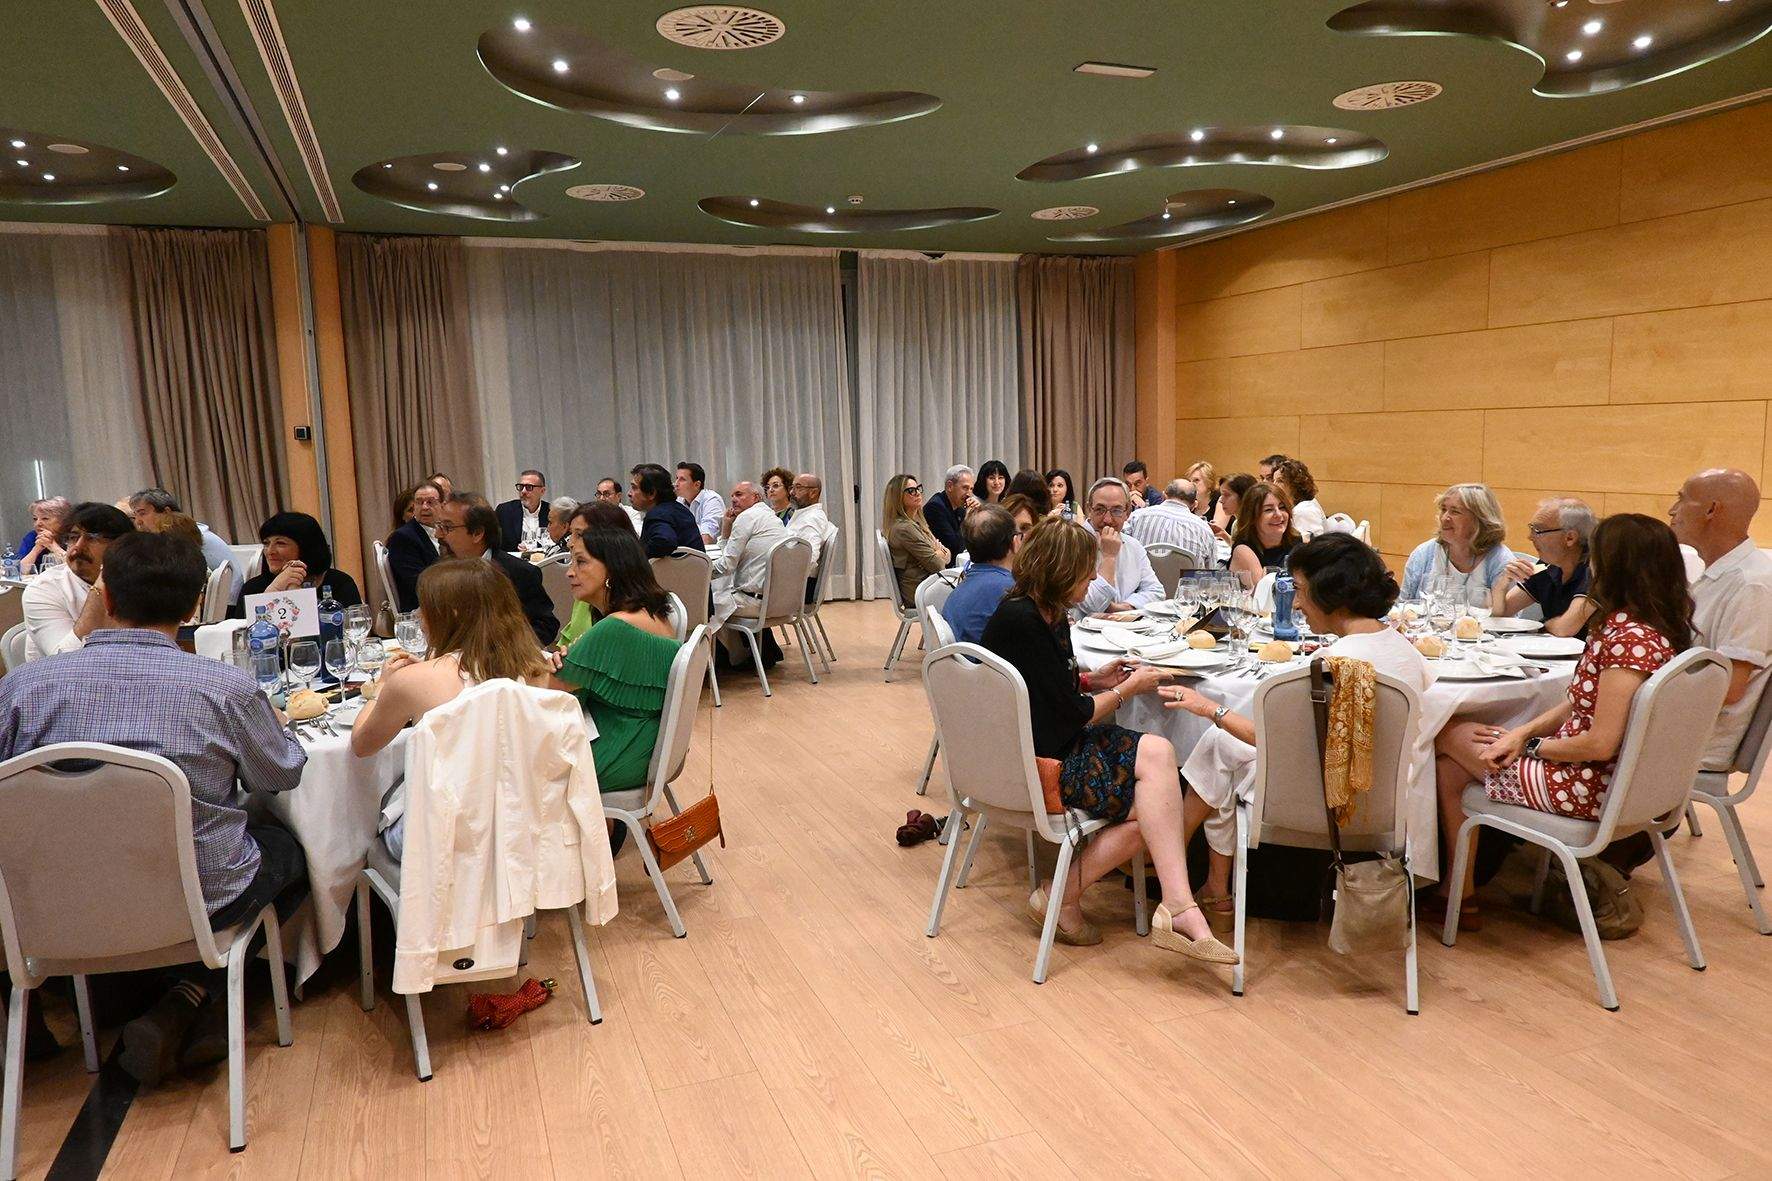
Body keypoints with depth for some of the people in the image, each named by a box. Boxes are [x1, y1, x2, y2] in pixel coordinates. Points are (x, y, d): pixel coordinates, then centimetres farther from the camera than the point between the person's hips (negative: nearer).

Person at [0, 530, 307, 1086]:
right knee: (287, 844, 27)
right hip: (202, 901, -3)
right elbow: (283, 774, 0)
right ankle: (195, 995, 13)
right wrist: (279, 721, 22)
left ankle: (177, 1014, 18)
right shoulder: (227, 686, -17)